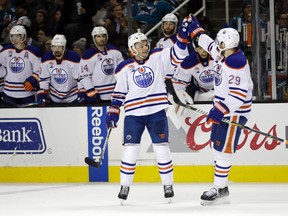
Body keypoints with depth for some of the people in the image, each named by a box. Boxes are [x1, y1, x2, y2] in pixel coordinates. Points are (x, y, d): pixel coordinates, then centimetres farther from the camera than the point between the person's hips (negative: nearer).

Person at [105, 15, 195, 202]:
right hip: (133, 114, 0)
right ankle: (125, 187, 7)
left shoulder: (158, 57, 3)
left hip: (157, 111, 0)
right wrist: (113, 112, 4)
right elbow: (119, 92, 10)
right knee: (130, 149, -3)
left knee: (161, 148, -1)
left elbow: (178, 55, -4)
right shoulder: (125, 68, 4)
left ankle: (168, 185, 10)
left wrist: (183, 34, -16)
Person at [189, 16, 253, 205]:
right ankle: (220, 185, 20)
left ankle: (221, 190, -5)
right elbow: (211, 46, 28)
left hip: (234, 112, -11)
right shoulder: (226, 55, 5)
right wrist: (196, 30, 34)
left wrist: (220, 110, -34)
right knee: (217, 145, 14)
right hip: (224, 108, 11)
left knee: (223, 148, -9)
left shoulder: (236, 63, -25)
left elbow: (239, 94, -30)